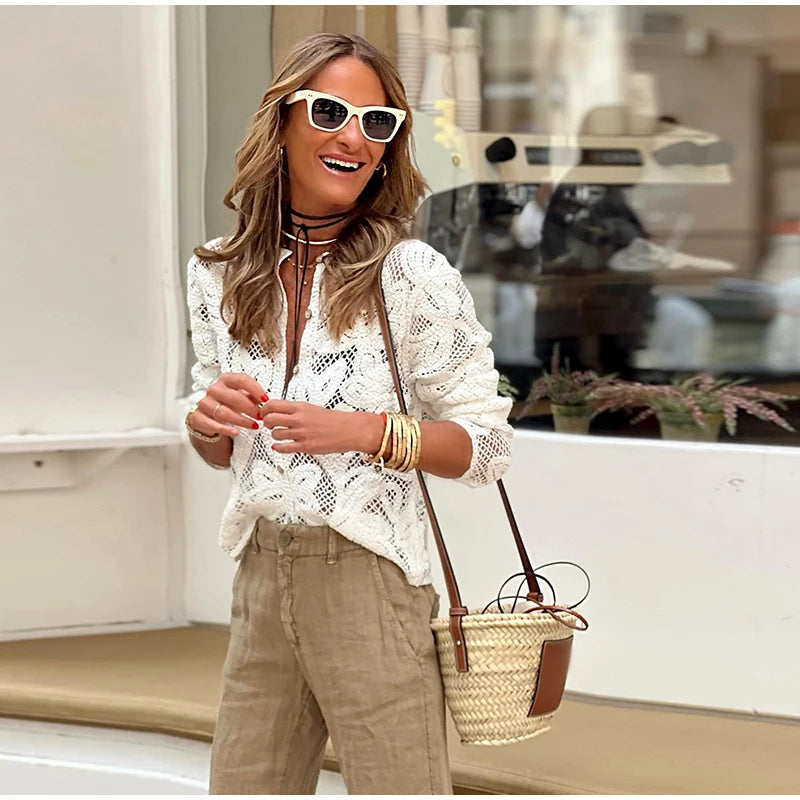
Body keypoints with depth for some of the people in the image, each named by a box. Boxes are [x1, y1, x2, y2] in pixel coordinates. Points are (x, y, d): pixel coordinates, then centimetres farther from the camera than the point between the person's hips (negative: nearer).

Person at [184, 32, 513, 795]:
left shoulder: (413, 273, -9)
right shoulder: (219, 275, 5)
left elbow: (487, 446, -6)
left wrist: (369, 431, -20)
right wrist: (208, 422, -7)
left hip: (369, 582, -5)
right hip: (262, 581, 5)